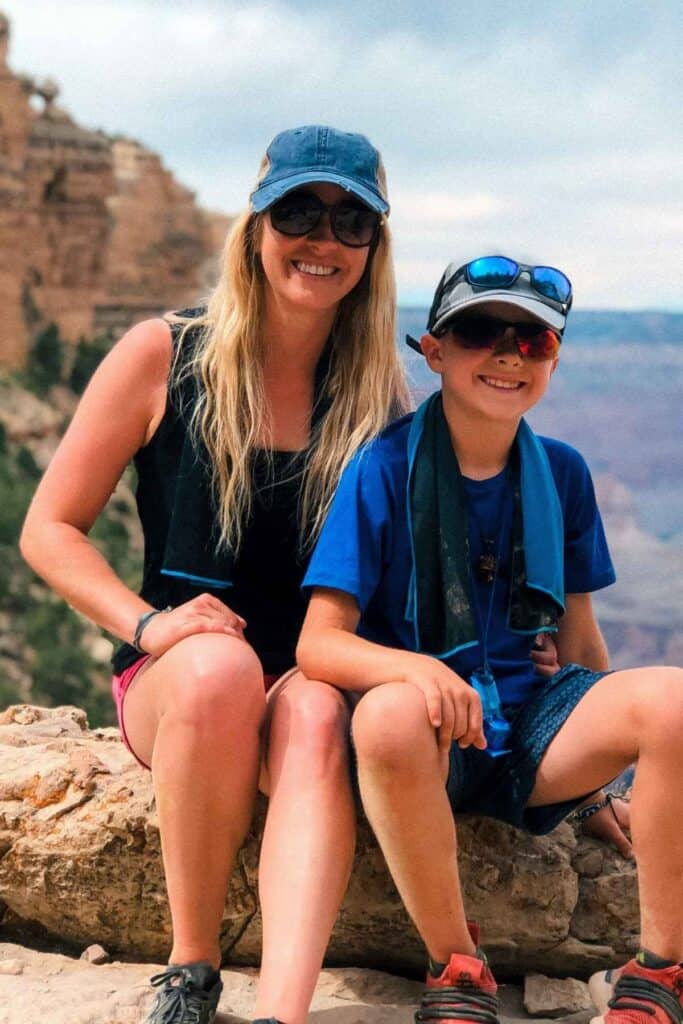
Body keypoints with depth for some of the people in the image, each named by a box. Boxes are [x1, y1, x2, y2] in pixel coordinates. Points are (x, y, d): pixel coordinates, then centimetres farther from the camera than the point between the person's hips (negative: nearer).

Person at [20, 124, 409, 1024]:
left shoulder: (379, 392, 5)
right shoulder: (163, 357, 0)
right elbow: (49, 530, 1)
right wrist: (149, 624, -14)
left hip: (321, 674, 1)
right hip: (170, 679, -1)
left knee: (317, 716, -34)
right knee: (222, 664, -36)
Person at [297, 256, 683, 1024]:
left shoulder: (562, 472, 5)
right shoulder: (385, 468, -8)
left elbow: (577, 637, 13)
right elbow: (318, 644, -14)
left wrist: (609, 769, 16)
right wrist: (415, 668, -35)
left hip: (528, 728, 4)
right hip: (427, 741, -3)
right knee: (391, 714, -39)